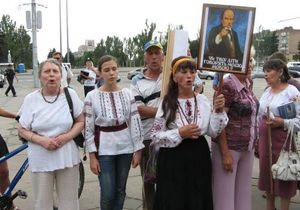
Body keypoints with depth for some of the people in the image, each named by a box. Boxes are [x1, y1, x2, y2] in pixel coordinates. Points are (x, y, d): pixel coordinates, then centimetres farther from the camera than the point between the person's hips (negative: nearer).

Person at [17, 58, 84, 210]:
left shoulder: (70, 94, -2)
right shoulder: (30, 99, -3)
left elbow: (81, 121, 3)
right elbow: (22, 130, 1)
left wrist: (66, 137, -14)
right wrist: (41, 140, -16)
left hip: (67, 157, 1)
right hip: (41, 159, 0)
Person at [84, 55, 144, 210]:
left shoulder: (127, 93, -2)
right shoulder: (92, 96, -8)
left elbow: (135, 122, 0)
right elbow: (88, 128, -6)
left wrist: (138, 150, -1)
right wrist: (92, 156, -8)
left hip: (125, 147, 2)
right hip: (104, 149, -2)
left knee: (120, 190, 14)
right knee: (108, 194, -1)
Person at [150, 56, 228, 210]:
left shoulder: (203, 100, 2)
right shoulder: (167, 103, -8)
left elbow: (213, 132, 2)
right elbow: (155, 137, -8)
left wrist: (218, 111, -11)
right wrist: (180, 134, -19)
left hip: (199, 158, 3)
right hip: (174, 160, -3)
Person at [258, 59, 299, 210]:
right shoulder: (266, 92, 10)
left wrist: (283, 123, -25)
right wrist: (257, 138, 15)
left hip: (283, 140, -6)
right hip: (265, 139, 6)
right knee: (267, 175, 14)